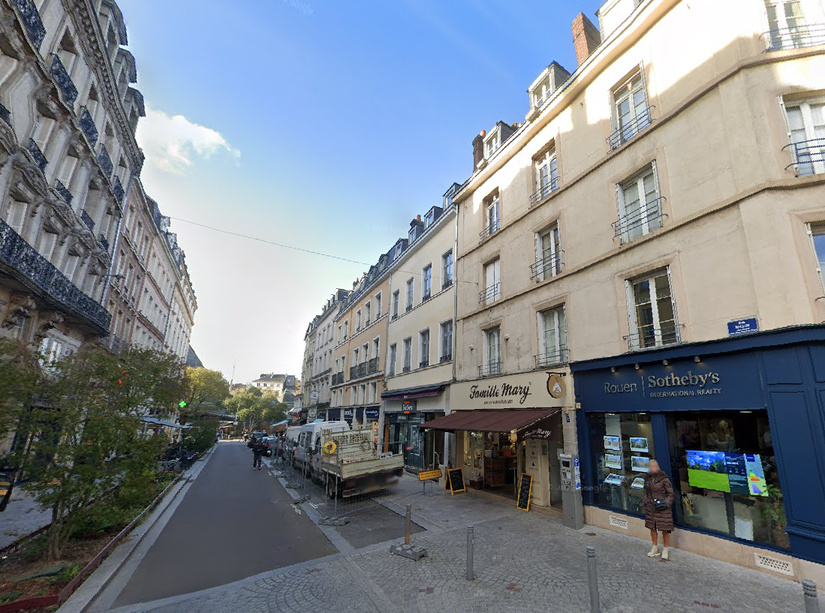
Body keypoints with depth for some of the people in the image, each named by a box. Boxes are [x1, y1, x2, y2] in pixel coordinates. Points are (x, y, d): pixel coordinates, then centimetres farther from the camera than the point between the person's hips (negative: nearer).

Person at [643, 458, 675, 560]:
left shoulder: (664, 479, -16)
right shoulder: (647, 478, 1)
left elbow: (671, 494, -9)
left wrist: (666, 503, -17)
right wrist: (646, 501, 5)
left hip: (662, 507, -5)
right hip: (650, 507, 5)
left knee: (665, 529, 6)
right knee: (652, 527, 14)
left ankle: (665, 550, 25)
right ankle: (655, 548, 31)